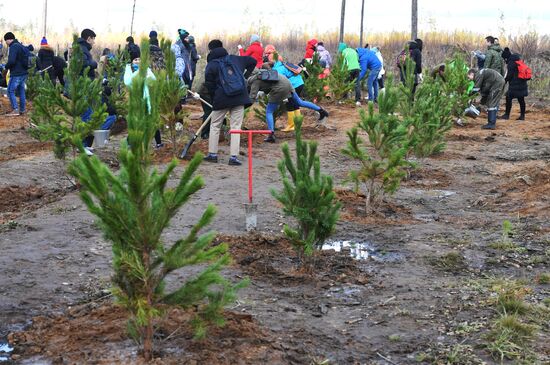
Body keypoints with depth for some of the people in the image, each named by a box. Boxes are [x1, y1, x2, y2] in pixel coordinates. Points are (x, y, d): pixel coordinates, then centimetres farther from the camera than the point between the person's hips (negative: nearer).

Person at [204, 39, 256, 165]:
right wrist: (245, 76, 23)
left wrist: (214, 99, 10)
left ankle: (212, 154, 14)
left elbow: (209, 85, -2)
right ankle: (234, 156, -5)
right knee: (236, 126, 3)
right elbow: (253, 61, 20)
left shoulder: (211, 65, 2)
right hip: (239, 98, 2)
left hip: (221, 99, -2)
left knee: (215, 125, 14)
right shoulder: (235, 59, 11)